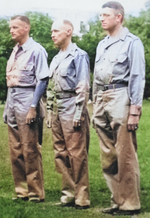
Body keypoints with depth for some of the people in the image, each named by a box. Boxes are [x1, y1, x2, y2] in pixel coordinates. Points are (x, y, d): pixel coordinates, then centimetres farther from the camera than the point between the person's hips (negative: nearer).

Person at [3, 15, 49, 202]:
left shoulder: (36, 50, -7)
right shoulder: (15, 51, 15)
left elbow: (42, 81, -12)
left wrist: (33, 107, -17)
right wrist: (7, 107, 14)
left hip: (27, 103, -8)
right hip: (12, 102, 8)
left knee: (30, 151, -4)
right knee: (15, 151, 9)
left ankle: (36, 193, 3)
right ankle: (21, 191, 17)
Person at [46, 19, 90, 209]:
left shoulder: (78, 55, -5)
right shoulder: (55, 59, 19)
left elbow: (83, 87, -11)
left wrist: (79, 114, -16)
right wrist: (49, 110, 15)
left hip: (72, 109, -8)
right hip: (57, 110, 8)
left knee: (77, 154, -6)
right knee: (60, 153, 8)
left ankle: (81, 198, -2)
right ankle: (68, 192, 15)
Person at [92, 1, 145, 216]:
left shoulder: (131, 42, -3)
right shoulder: (101, 45, 19)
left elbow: (137, 78, -8)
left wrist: (134, 111, -14)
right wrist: (95, 108, 17)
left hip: (120, 98, -7)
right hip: (102, 101, 7)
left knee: (125, 156, -7)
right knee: (108, 156, 7)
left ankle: (130, 204, -1)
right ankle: (118, 201, 14)